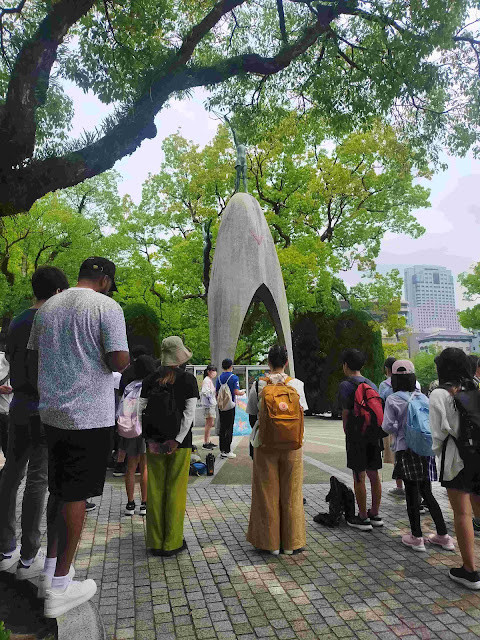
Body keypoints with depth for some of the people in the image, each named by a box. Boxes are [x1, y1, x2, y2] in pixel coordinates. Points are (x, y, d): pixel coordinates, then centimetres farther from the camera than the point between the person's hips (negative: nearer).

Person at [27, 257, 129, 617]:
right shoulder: (107, 307, -11)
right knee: (76, 496, 3)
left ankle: (52, 569, 33)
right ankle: (59, 588, 15)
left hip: (52, 412, 7)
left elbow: (34, 356, 15)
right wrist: (128, 358, 3)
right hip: (90, 415, -6)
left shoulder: (48, 307, 9)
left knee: (58, 490, 20)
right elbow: (118, 361, -18)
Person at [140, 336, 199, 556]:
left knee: (155, 490, 11)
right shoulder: (188, 379, -7)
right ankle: (172, 542, 15)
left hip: (154, 441, 3)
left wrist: (149, 438, 0)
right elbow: (189, 412, -14)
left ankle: (155, 543, 20)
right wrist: (178, 440, -12)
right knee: (176, 491, 7)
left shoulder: (150, 379, 1)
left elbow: (141, 407, -2)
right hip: (179, 442, -3)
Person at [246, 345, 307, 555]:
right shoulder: (296, 384, -5)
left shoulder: (258, 385, -6)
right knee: (291, 493, 13)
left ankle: (271, 542, 20)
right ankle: (290, 543, 23)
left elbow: (252, 416, 0)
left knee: (268, 493, 11)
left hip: (265, 445, -1)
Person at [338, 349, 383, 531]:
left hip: (356, 434, -7)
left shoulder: (346, 385, -8)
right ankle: (375, 515, 23)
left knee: (359, 477, 1)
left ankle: (363, 518, 7)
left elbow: (346, 413, -10)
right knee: (374, 475, 13)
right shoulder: (372, 384, 12)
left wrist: (347, 435, 0)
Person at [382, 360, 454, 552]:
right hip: (425, 449, 5)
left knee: (412, 492, 4)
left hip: (406, 450, -5)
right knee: (427, 492, 16)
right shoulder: (423, 397, 4)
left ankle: (416, 537, 13)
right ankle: (443, 535, 21)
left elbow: (388, 426, -11)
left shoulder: (393, 400, -10)